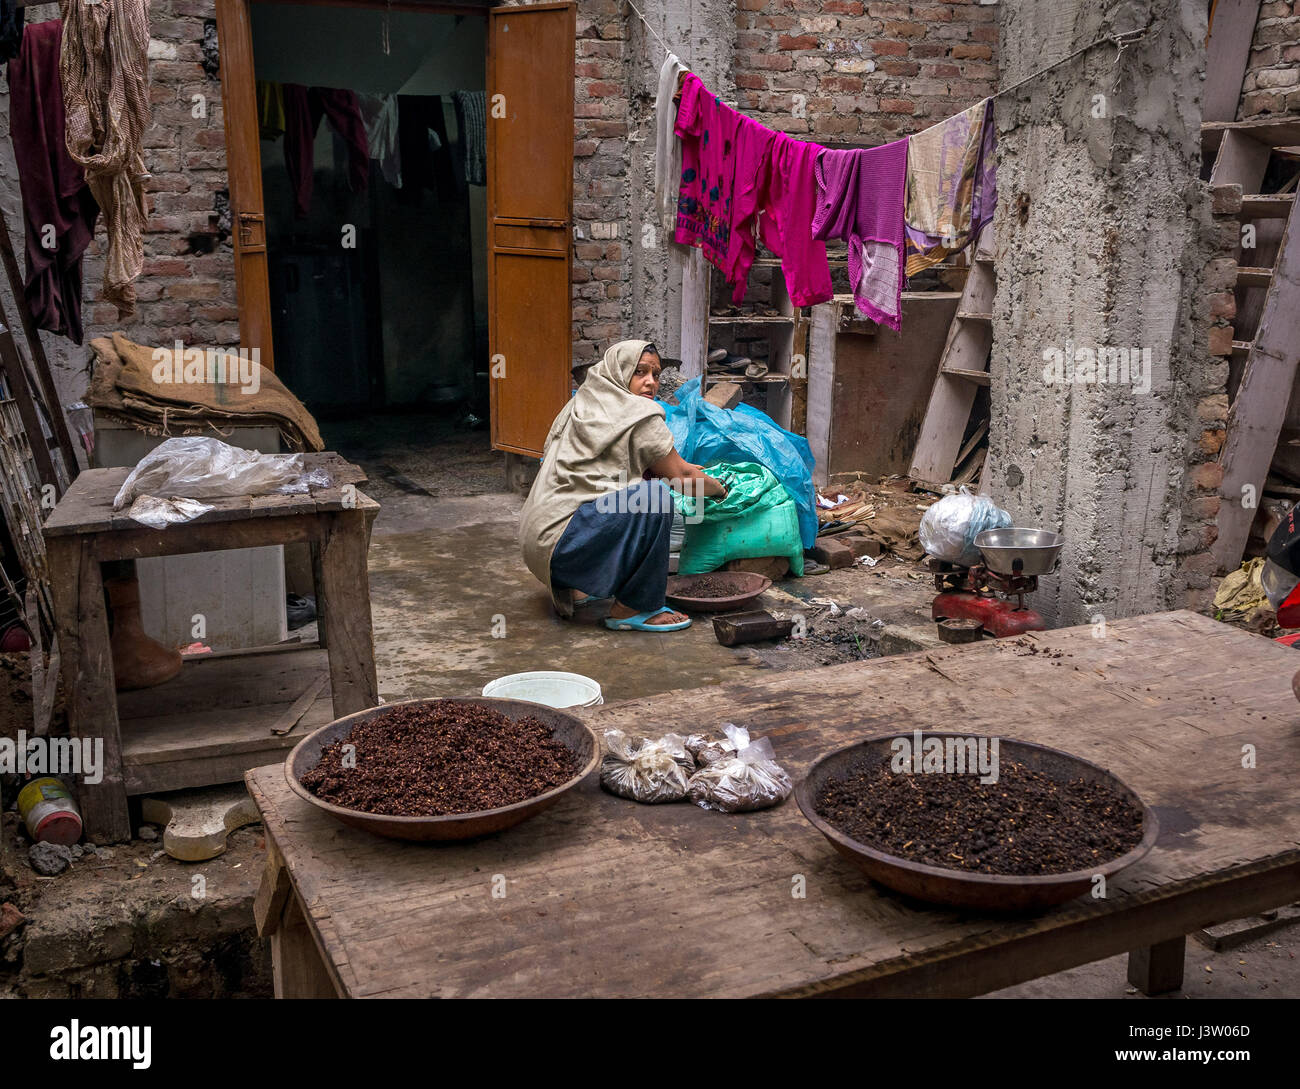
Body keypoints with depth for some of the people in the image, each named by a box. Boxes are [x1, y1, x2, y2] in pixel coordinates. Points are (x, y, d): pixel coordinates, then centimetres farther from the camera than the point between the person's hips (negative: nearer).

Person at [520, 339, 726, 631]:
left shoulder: (583, 404, 16)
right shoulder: (638, 415, -9)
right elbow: (683, 479, -4)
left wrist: (676, 467, 21)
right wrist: (719, 488, 16)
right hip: (560, 542, -10)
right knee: (654, 497, -20)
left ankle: (576, 586, 19)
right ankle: (631, 609, -12)